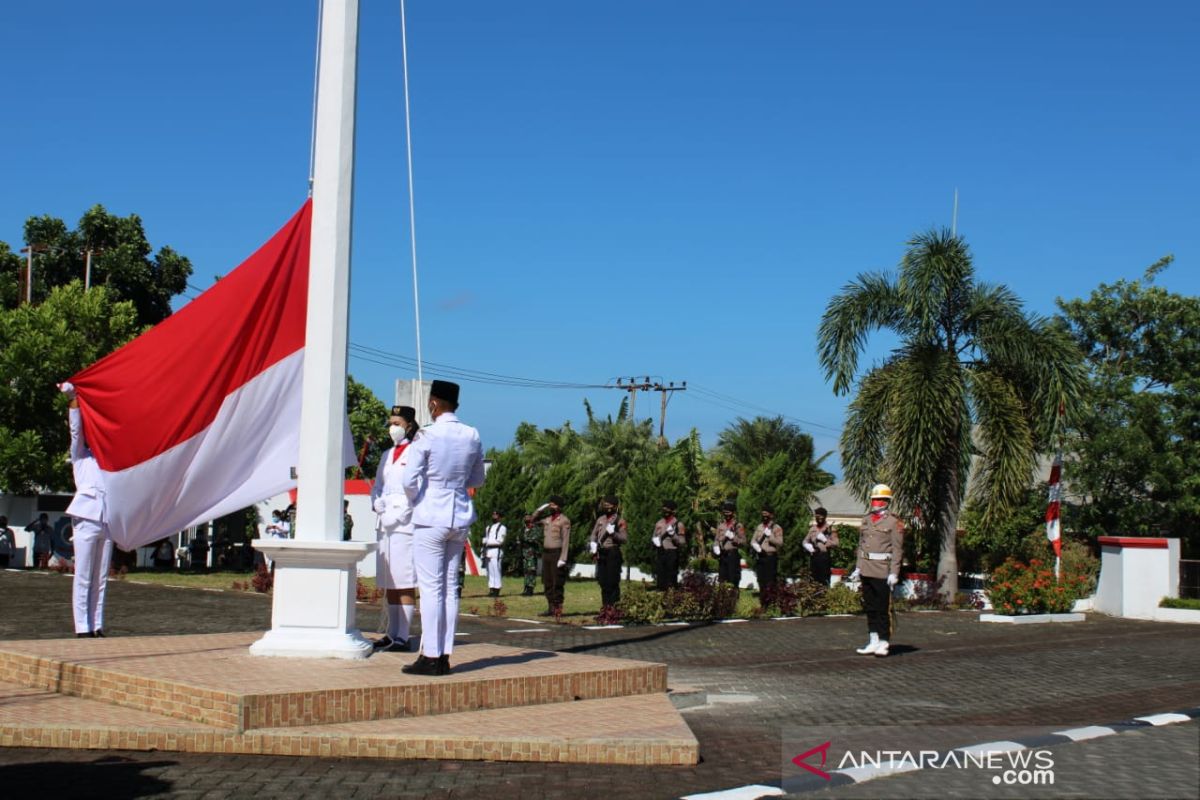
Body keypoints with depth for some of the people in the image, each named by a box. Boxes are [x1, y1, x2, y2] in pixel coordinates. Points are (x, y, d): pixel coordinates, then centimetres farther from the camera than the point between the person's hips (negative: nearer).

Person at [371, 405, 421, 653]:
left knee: (404, 583, -8)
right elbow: (377, 486, 22)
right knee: (388, 583, 8)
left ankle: (402, 637, -9)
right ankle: (391, 634, 13)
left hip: (405, 523, -8)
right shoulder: (387, 455, 21)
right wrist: (377, 504, 1)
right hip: (384, 522, 8)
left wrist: (397, 515, -15)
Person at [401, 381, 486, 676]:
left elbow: (408, 480, -13)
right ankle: (445, 656, 11)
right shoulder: (472, 436, 4)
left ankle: (430, 657, -2)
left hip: (430, 517, -5)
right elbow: (478, 480, 14)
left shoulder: (427, 436, -13)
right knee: (450, 587, 9)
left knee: (431, 588, -3)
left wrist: (415, 499, 6)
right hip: (460, 517, 6)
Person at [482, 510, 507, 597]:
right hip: (488, 551, 7)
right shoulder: (488, 527, 24)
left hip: (496, 550, -7)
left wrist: (488, 543, -5)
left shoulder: (502, 527, 3)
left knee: (495, 570, -12)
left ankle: (496, 591, -12)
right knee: (489, 571, 3)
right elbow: (485, 540, 20)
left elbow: (500, 541, -7)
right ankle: (491, 590, 5)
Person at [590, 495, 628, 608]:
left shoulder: (620, 521, -3)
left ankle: (615, 606, -3)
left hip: (613, 553, -6)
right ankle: (605, 606, 19)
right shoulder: (600, 519, 14)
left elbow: (625, 538, -9)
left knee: (613, 582, -7)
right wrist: (592, 543, 0)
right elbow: (594, 534, 19)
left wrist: (613, 533, -23)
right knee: (603, 582, 10)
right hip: (601, 553, 6)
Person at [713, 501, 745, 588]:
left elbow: (743, 541, -2)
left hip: (733, 554, -4)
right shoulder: (720, 525, 12)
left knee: (733, 580, -6)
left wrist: (733, 537, -15)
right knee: (722, 579, 6)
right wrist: (716, 546, -1)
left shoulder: (738, 525, -1)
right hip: (722, 554, 4)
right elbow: (717, 539, 18)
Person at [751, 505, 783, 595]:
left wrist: (770, 535, -21)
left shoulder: (777, 528, -1)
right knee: (761, 580, 7)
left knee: (770, 581, -8)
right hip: (760, 557, 5)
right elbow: (753, 541, 15)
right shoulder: (759, 528, 15)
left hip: (771, 557, -5)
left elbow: (780, 543, -10)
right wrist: (755, 545, -8)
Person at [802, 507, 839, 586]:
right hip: (814, 555, 5)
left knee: (824, 581, -9)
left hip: (824, 555, -5)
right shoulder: (812, 528, 15)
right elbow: (805, 541, 20)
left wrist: (825, 539, -17)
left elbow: (835, 543, -6)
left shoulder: (830, 528, 0)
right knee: (815, 579, 6)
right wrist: (808, 546, -1)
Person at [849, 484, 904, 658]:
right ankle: (873, 641, 17)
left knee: (883, 608, -1)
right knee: (869, 607, 10)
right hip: (867, 570, 6)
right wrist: (858, 567, 12)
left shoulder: (893, 523, -5)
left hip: (883, 571, -6)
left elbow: (897, 549, -8)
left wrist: (894, 573, -14)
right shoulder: (866, 520, 14)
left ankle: (883, 643, 4)